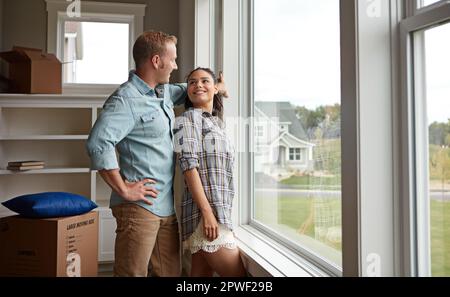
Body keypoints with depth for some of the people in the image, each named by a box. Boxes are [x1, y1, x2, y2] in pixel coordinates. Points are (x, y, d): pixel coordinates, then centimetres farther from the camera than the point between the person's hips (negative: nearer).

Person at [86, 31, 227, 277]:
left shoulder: (163, 92, 14)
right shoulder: (127, 99, -15)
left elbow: (184, 91, 37)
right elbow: (98, 144, -26)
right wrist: (123, 190, -21)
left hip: (168, 206, 9)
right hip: (140, 206, -9)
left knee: (171, 272, 14)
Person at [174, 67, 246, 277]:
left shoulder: (215, 122, 22)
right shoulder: (189, 119, -3)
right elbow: (189, 166, -14)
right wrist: (207, 212, -21)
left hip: (218, 212, 8)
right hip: (205, 212, -8)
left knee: (202, 274, 10)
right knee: (238, 274, -3)